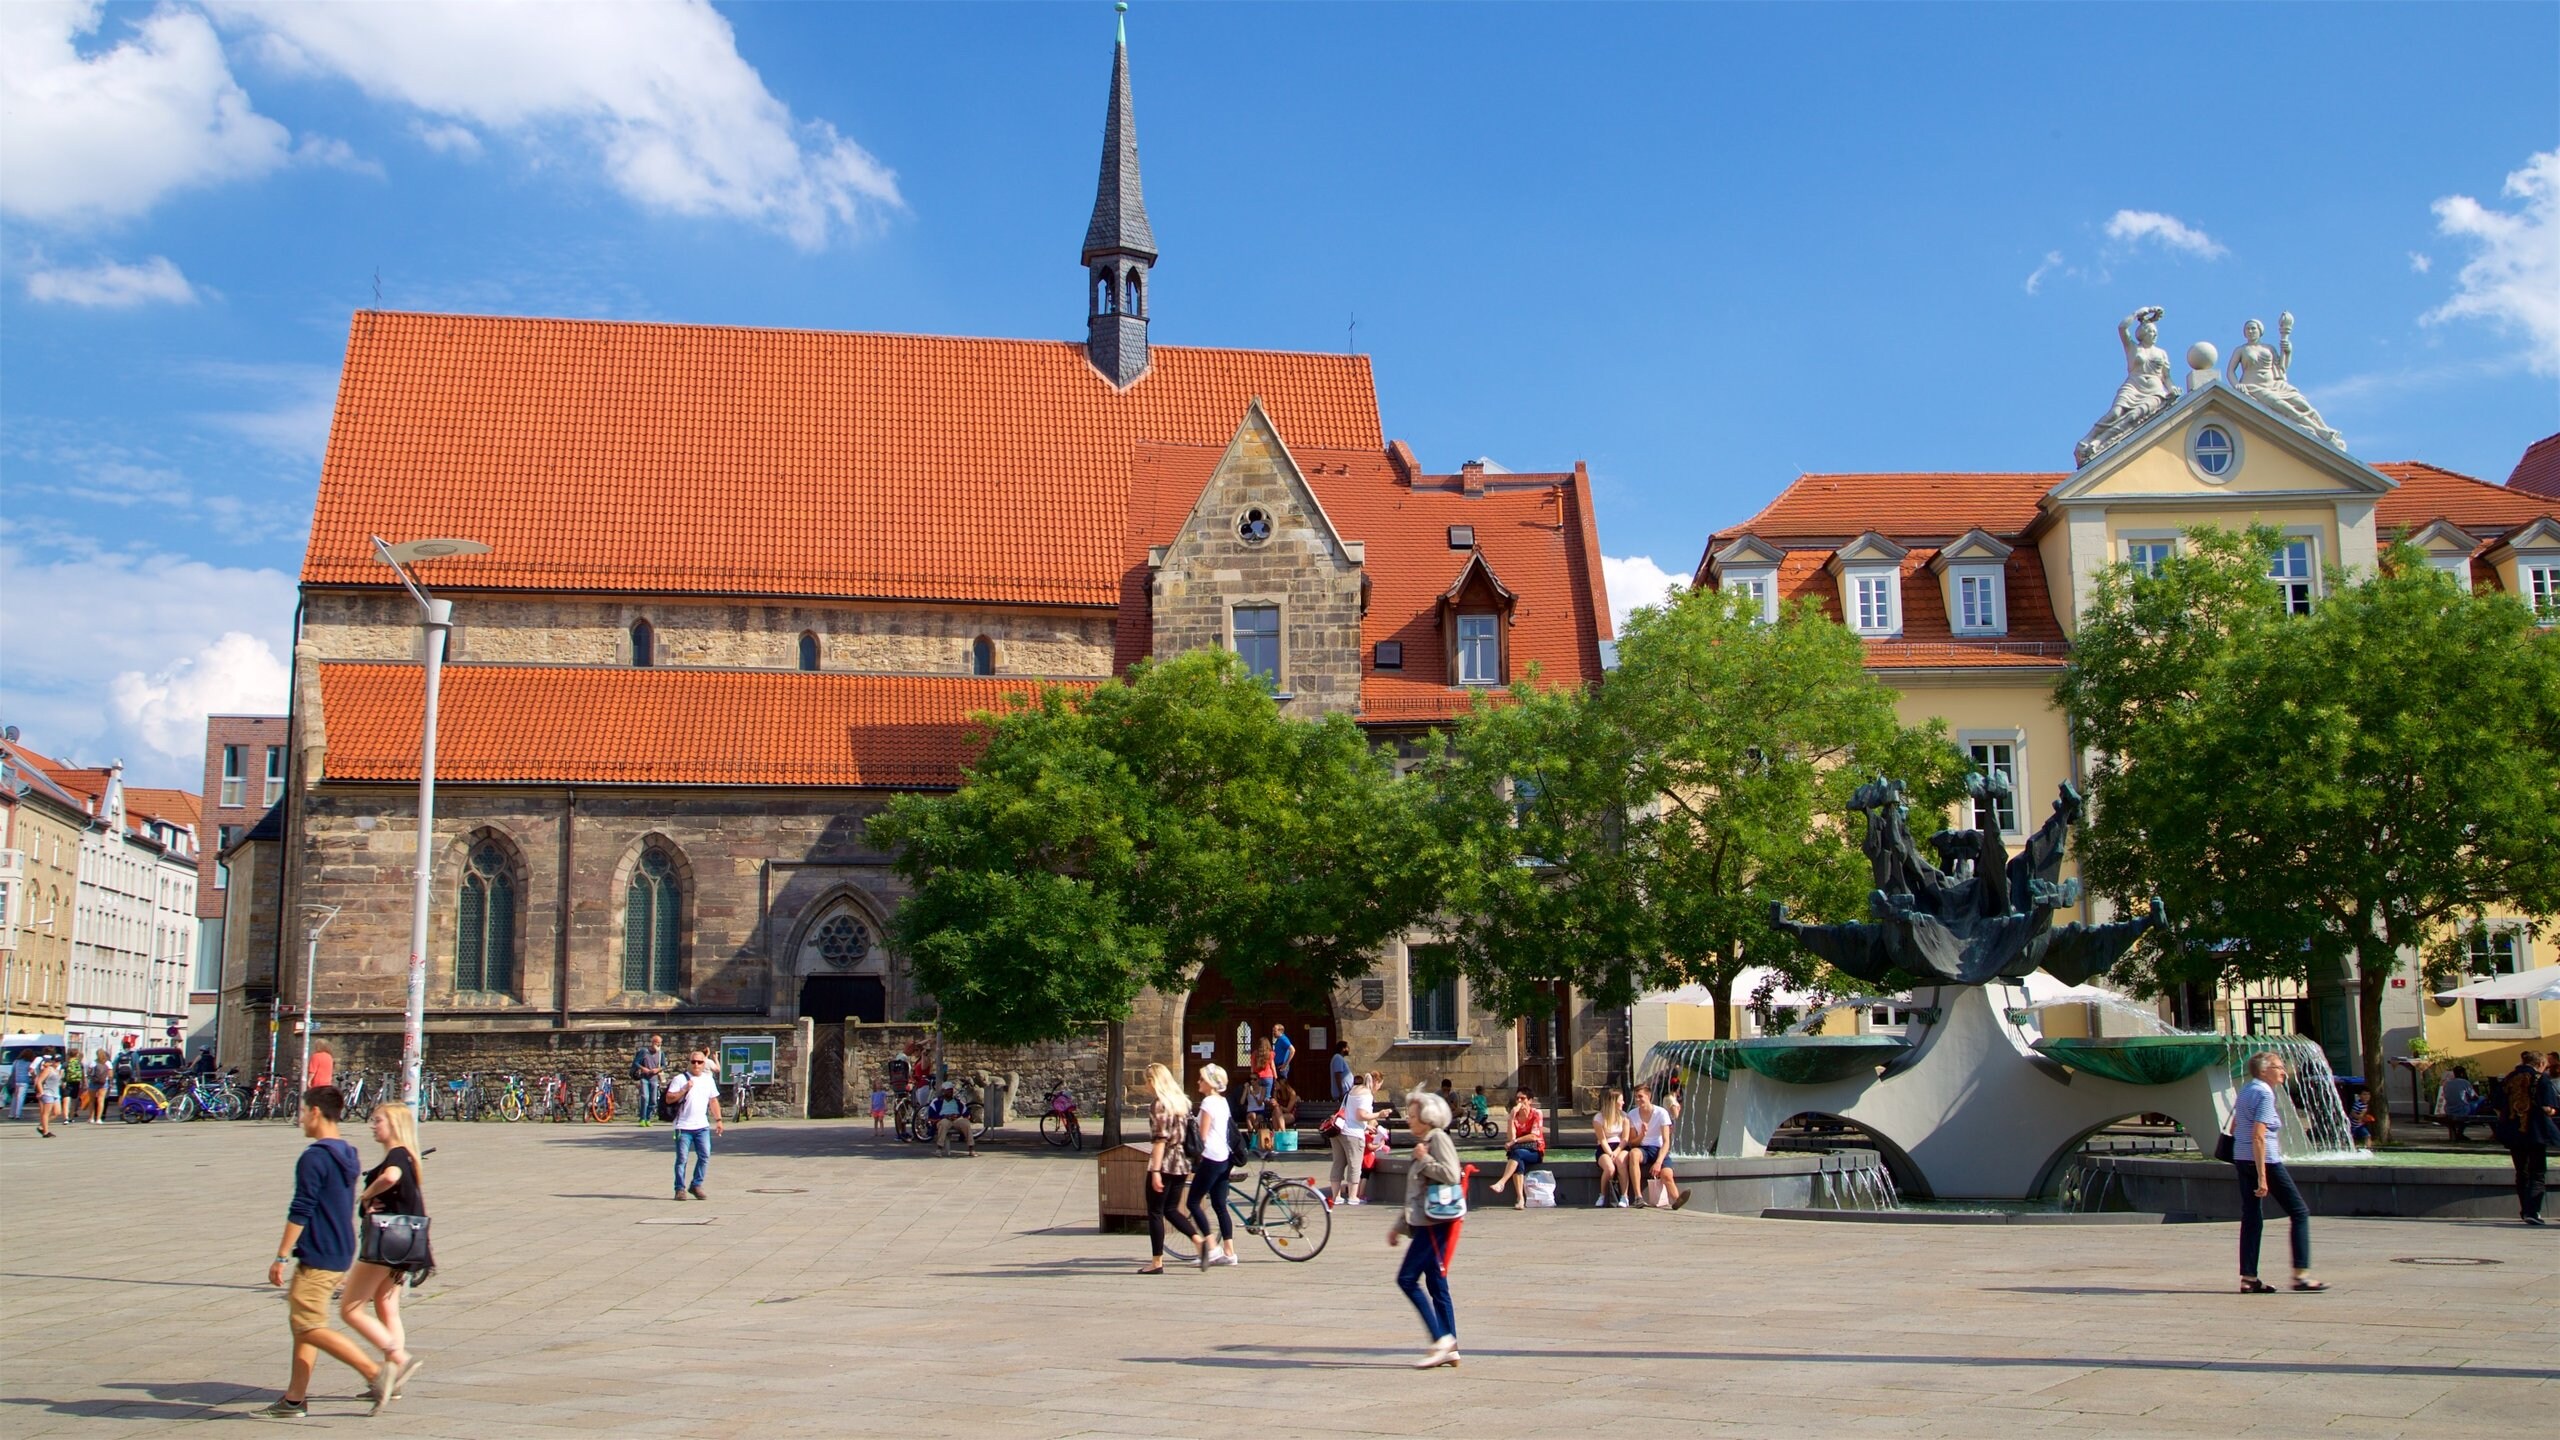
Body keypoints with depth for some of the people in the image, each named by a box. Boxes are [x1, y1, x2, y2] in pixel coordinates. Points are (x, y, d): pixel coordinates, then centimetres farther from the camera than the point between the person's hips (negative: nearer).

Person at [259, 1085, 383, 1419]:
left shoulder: (314, 1158, -15)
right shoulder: (347, 1156, 14)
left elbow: (300, 1212, -19)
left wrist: (281, 1257, -15)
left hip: (318, 1258, -10)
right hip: (341, 1255, 10)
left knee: (309, 1327, -7)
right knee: (302, 1323, 14)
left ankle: (375, 1373, -13)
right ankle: (295, 1400, 15)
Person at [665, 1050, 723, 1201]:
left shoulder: (709, 1079, 12)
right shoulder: (680, 1079, -2)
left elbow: (713, 1101, 18)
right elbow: (668, 1098, -8)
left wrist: (718, 1120, 13)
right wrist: (684, 1090, -18)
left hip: (702, 1126, 4)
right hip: (683, 1127, -4)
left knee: (705, 1156, -3)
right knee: (682, 1159, -2)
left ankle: (696, 1186, 9)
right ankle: (680, 1189, 7)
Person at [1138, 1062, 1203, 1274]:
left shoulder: (1159, 1105, -13)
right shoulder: (1183, 1102, 10)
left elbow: (1159, 1140, -19)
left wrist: (1155, 1171, -19)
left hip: (1164, 1164, -7)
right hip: (1182, 1164, 7)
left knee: (1155, 1212, 4)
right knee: (1171, 1209, 16)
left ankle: (1156, 1262, 7)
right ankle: (1201, 1240, -4)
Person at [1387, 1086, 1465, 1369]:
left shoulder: (1438, 1139, -9)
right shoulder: (1424, 1142, 20)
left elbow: (1451, 1175, -24)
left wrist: (1424, 1159, -14)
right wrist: (1399, 1225, 26)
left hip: (1437, 1223, -10)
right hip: (1426, 1223, 10)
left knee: (1407, 1278, -10)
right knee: (1436, 1284, 9)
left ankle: (1441, 1339, -9)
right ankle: (1449, 1348, 10)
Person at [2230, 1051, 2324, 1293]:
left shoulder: (2246, 1090, 12)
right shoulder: (2265, 1093, -15)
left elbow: (2234, 1127, 19)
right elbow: (2258, 1137, -21)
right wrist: (2262, 1176, -23)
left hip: (2242, 1159, 9)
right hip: (2265, 1160, -9)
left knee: (2251, 1218, 8)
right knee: (2299, 1212, 1)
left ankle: (2248, 1278, 7)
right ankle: (2301, 1274, -1)